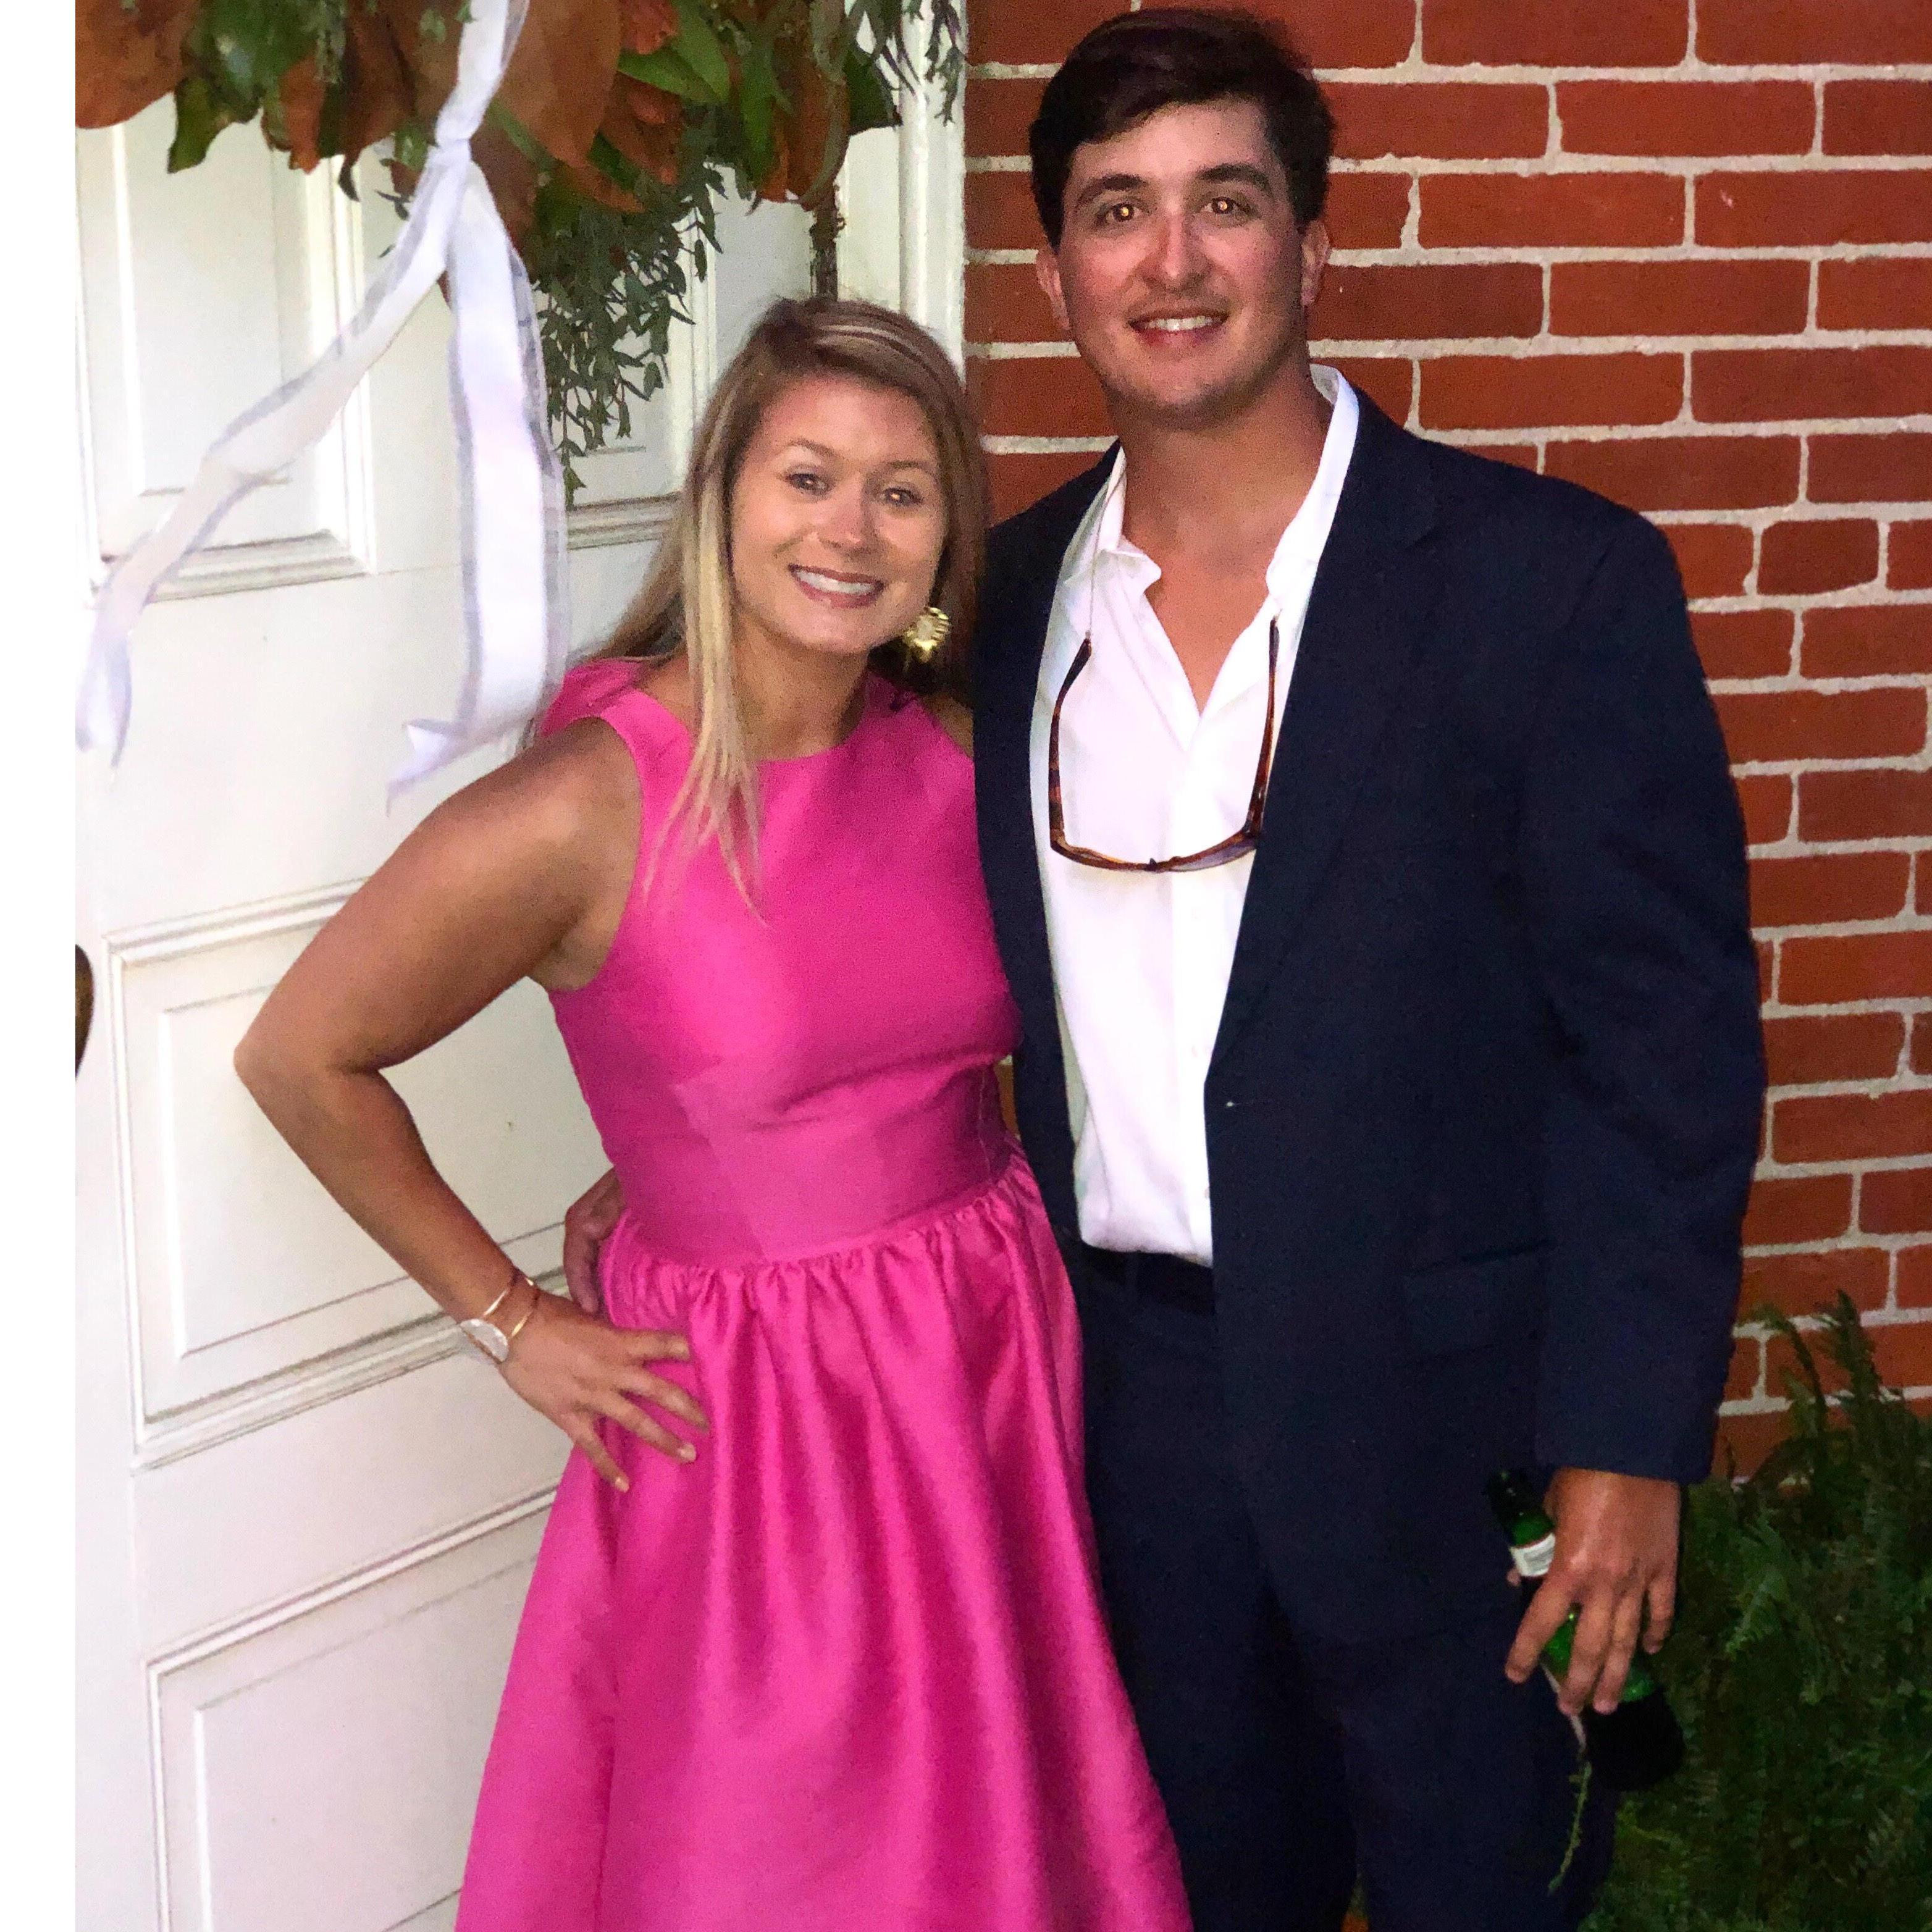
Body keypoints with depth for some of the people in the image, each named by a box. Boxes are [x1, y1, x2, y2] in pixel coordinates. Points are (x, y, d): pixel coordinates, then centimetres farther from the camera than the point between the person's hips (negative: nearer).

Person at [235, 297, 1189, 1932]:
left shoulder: (953, 757, -1)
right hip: (754, 1412, -5)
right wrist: (510, 1322, -4)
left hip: (1002, 1368, 5)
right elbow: (302, 1060, -8)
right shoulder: (584, 805, -18)